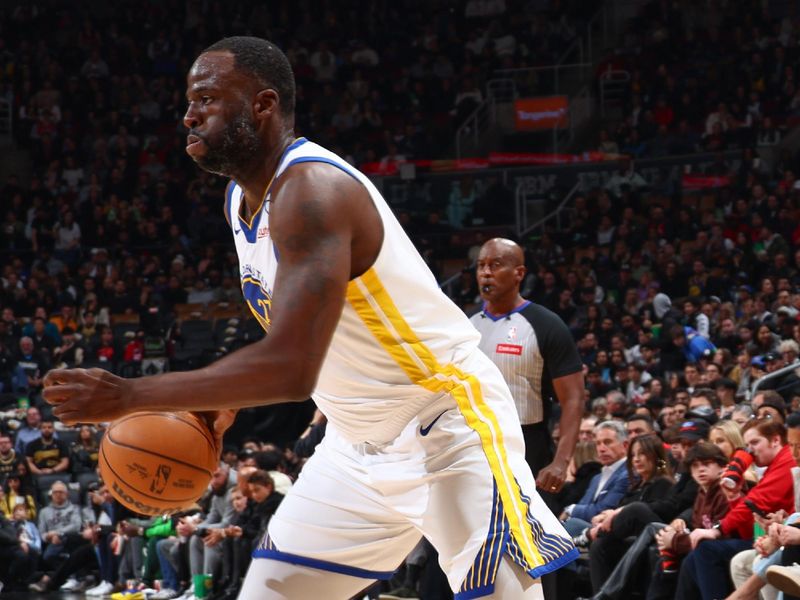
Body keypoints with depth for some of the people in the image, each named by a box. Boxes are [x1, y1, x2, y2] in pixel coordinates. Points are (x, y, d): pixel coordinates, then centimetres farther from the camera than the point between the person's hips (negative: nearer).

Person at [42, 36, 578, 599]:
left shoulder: (311, 189, -26)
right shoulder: (241, 198, 5)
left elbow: (292, 368, -36)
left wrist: (129, 396, -30)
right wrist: (227, 398, 7)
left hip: (447, 426, -9)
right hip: (358, 442, 10)